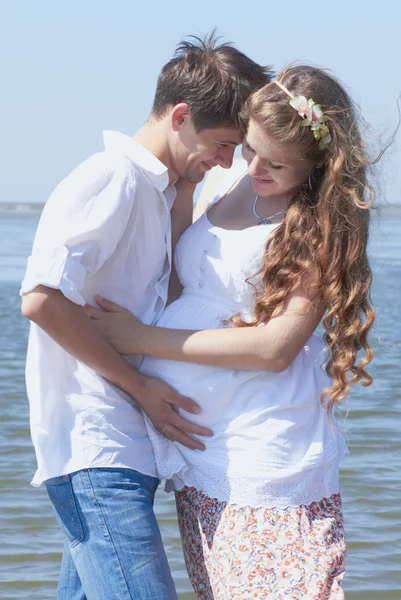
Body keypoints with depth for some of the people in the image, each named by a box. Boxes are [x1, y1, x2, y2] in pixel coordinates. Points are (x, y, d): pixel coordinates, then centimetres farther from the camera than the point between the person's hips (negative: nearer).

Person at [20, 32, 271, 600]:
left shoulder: (156, 191, 20)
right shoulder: (114, 176, -11)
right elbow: (42, 299, -22)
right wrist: (139, 384, -15)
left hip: (123, 447, 10)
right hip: (96, 452, -10)